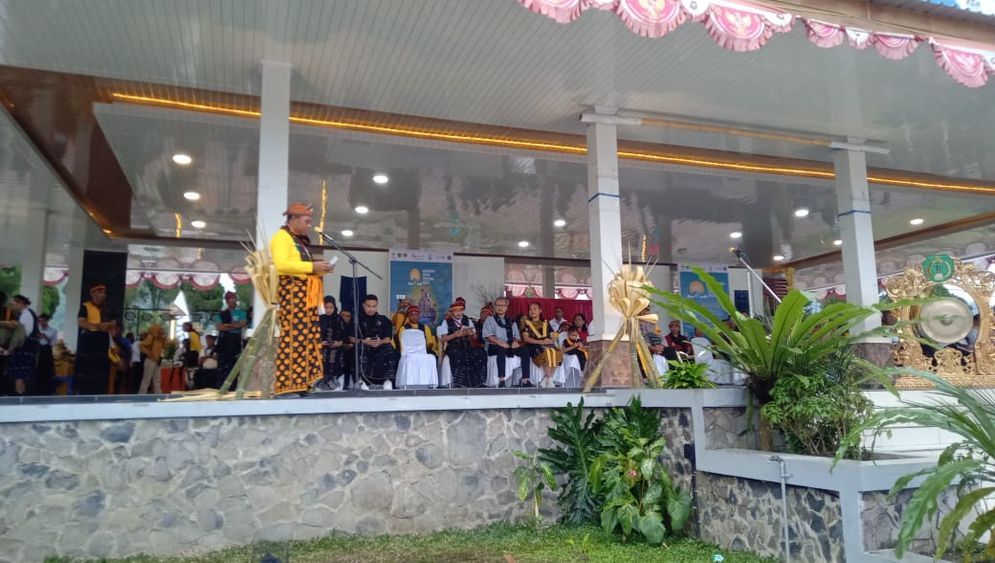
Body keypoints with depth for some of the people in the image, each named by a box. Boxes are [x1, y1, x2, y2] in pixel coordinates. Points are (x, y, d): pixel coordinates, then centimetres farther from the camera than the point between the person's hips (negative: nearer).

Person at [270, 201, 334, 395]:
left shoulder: (300, 240, 25)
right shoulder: (282, 237, -4)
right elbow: (281, 264, -19)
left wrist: (319, 269, 7)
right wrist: (312, 266, -17)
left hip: (305, 293, 10)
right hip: (291, 290, -10)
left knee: (309, 336, 4)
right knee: (293, 335, -13)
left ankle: (301, 381, 6)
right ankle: (288, 384, -11)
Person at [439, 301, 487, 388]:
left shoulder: (468, 321, 19)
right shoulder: (446, 322, 8)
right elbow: (443, 338, -4)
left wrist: (470, 333, -10)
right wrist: (455, 335, -18)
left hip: (467, 347, 4)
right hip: (453, 347, -3)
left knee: (481, 354, -24)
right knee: (457, 356, -39)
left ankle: (479, 381, -16)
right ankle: (457, 383, -29)